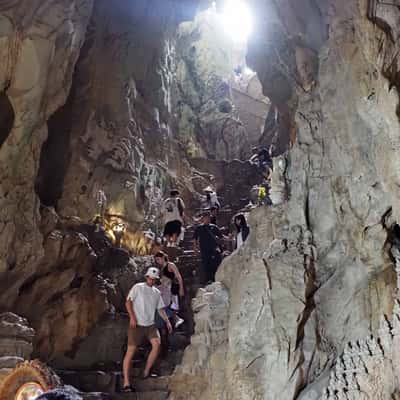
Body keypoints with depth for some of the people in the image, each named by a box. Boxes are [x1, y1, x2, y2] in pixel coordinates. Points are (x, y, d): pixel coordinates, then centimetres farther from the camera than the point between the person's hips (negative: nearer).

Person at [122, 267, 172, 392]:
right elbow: (128, 302, -7)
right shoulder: (137, 287, -2)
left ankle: (146, 372, 3)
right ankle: (126, 383, -5)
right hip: (137, 324, -5)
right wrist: (132, 317, -16)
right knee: (131, 351, -7)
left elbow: (160, 309, 17)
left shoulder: (157, 292, 13)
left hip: (150, 325, 5)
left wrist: (167, 321, 8)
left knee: (157, 344, -14)